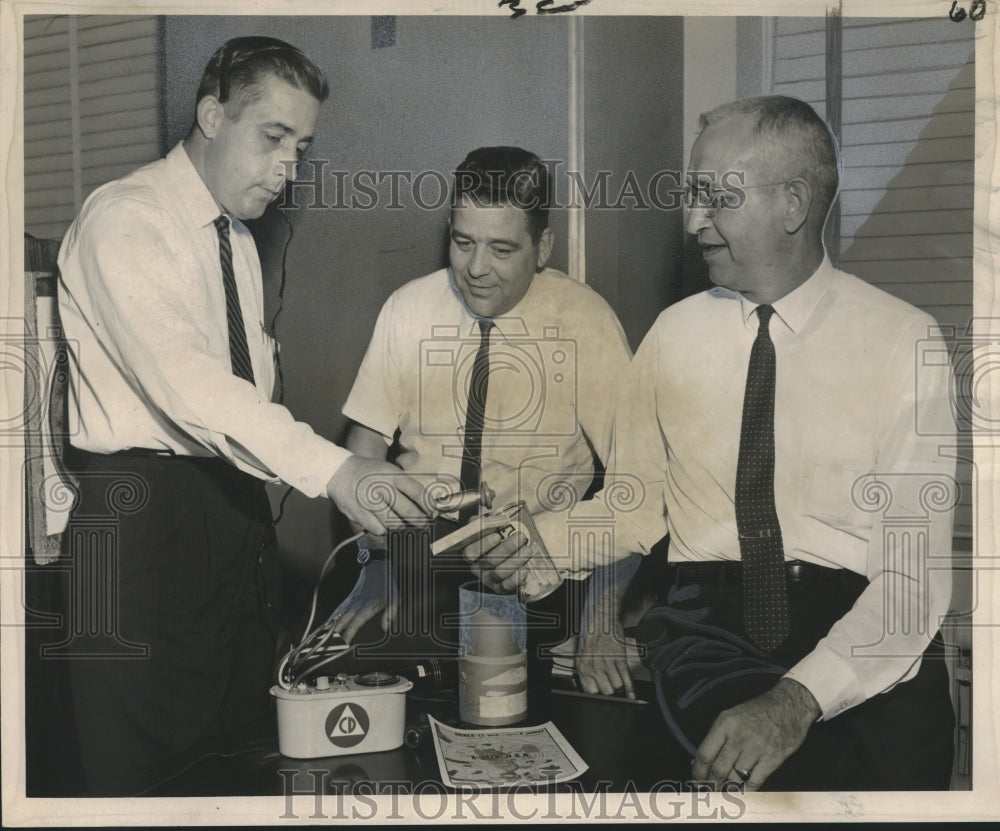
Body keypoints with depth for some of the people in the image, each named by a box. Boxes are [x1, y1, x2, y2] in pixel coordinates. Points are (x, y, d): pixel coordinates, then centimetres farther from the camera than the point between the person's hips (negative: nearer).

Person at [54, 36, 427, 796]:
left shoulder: (238, 239, 16)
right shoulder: (124, 220, -13)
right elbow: (183, 379, -27)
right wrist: (331, 470, -35)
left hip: (232, 502, 8)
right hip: (143, 507, -8)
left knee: (241, 735, 14)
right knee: (140, 762, 1)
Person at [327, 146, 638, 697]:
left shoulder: (587, 320, -5)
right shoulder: (408, 310, 1)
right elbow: (366, 448, 3)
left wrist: (600, 621, -20)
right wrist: (377, 564, -14)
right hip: (423, 547, 2)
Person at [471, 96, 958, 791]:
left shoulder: (904, 340, -2)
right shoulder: (676, 335, 8)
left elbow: (915, 563, -10)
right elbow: (637, 506, 14)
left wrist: (799, 697, -23)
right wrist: (535, 539, -6)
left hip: (862, 623, 1)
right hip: (709, 618, 0)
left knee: (897, 754, -28)